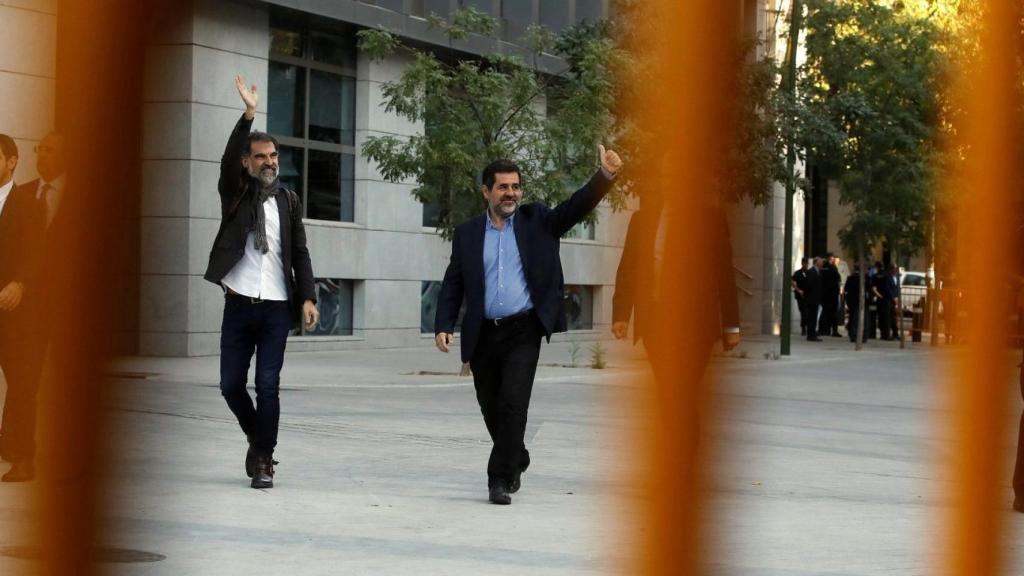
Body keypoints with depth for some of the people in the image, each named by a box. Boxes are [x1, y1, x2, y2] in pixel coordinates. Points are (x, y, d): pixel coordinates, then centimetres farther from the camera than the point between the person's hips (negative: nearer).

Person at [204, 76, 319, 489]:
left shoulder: (288, 201, 9)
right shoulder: (235, 193, 5)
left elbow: (300, 253, 7)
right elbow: (228, 157, -15)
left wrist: (307, 297, -4)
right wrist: (248, 114, -26)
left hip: (276, 307, 0)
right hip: (239, 303, 0)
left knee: (268, 386, -4)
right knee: (231, 383, 4)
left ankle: (263, 460, 3)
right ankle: (258, 438, 29)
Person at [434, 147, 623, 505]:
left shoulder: (537, 221, 5)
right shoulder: (467, 234, 8)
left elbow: (577, 207, -7)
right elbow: (453, 285, 7)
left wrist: (605, 176, -23)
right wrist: (443, 326, -6)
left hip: (523, 332, -2)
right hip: (483, 336, 3)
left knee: (513, 404, -13)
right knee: (491, 409, 12)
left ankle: (500, 480, -7)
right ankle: (516, 461, 37)